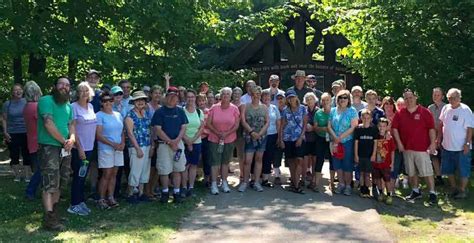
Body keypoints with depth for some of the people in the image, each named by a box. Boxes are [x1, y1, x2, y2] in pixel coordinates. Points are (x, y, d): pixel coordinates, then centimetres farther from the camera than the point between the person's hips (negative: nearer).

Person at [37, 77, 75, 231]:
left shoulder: (68, 106, 14)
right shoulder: (46, 100, -9)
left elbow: (71, 125, 10)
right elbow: (49, 124, -18)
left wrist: (72, 139, -12)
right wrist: (64, 141, -11)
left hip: (65, 149, 8)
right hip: (49, 147, -7)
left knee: (59, 183, 13)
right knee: (50, 184, -9)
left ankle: (54, 211, 24)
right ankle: (49, 218, -5)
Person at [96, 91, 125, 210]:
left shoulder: (118, 115, 12)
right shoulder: (99, 115, -7)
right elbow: (98, 135, -12)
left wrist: (122, 143, -2)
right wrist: (113, 144, -15)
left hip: (118, 149, 5)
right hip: (105, 149, -5)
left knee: (114, 174, 8)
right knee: (106, 175, -5)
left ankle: (111, 197, 16)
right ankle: (101, 199, 5)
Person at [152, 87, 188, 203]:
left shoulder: (180, 111, 10)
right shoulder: (159, 111, 0)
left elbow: (183, 127, 6)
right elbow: (158, 129, -7)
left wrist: (176, 140, -10)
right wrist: (170, 142, -11)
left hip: (178, 143, 3)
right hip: (164, 144, -3)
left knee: (177, 169, 4)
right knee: (164, 170, -2)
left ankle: (176, 193, 12)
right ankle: (165, 192, 13)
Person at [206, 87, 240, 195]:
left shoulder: (234, 109, -1)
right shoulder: (214, 108, -2)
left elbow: (236, 125, -3)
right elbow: (208, 123, -2)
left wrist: (226, 133, -15)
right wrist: (217, 133, -14)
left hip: (229, 139, 1)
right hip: (214, 139, -1)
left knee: (225, 162, 10)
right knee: (215, 162, -3)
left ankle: (224, 183, 19)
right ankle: (214, 185, 2)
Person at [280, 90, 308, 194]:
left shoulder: (302, 108, 2)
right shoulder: (285, 110, 7)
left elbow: (305, 124, 1)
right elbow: (282, 126, 8)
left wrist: (301, 137, -8)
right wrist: (281, 140, 1)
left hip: (299, 138, -2)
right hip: (287, 138, 2)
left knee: (299, 160, -13)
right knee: (291, 161, 6)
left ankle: (296, 185, -13)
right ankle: (293, 182, 15)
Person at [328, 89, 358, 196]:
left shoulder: (352, 111, -4)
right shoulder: (333, 110, 7)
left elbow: (353, 127, -10)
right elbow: (329, 126, 4)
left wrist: (341, 137, -14)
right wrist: (335, 137, -11)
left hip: (348, 141, -4)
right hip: (335, 142, 4)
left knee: (347, 164, 0)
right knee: (337, 163, 7)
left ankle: (348, 185, 11)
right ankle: (341, 183, 20)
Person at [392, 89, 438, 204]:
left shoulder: (424, 112, -3)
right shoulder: (400, 114, 6)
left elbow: (431, 128, -4)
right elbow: (395, 128, 7)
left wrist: (433, 143, -11)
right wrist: (399, 143, -1)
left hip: (422, 148, -4)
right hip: (407, 148, 4)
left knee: (427, 171, -3)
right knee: (411, 172, 13)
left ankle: (432, 193, 4)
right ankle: (415, 191, 27)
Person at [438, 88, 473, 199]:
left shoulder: (465, 110, -12)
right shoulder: (445, 108, 5)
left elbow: (470, 128, -13)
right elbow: (441, 124, 16)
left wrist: (467, 143, -17)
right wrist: (439, 138, 13)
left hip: (461, 148, -6)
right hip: (447, 146, 6)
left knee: (463, 171, 3)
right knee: (448, 170, 16)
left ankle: (462, 191, 16)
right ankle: (454, 188, 31)